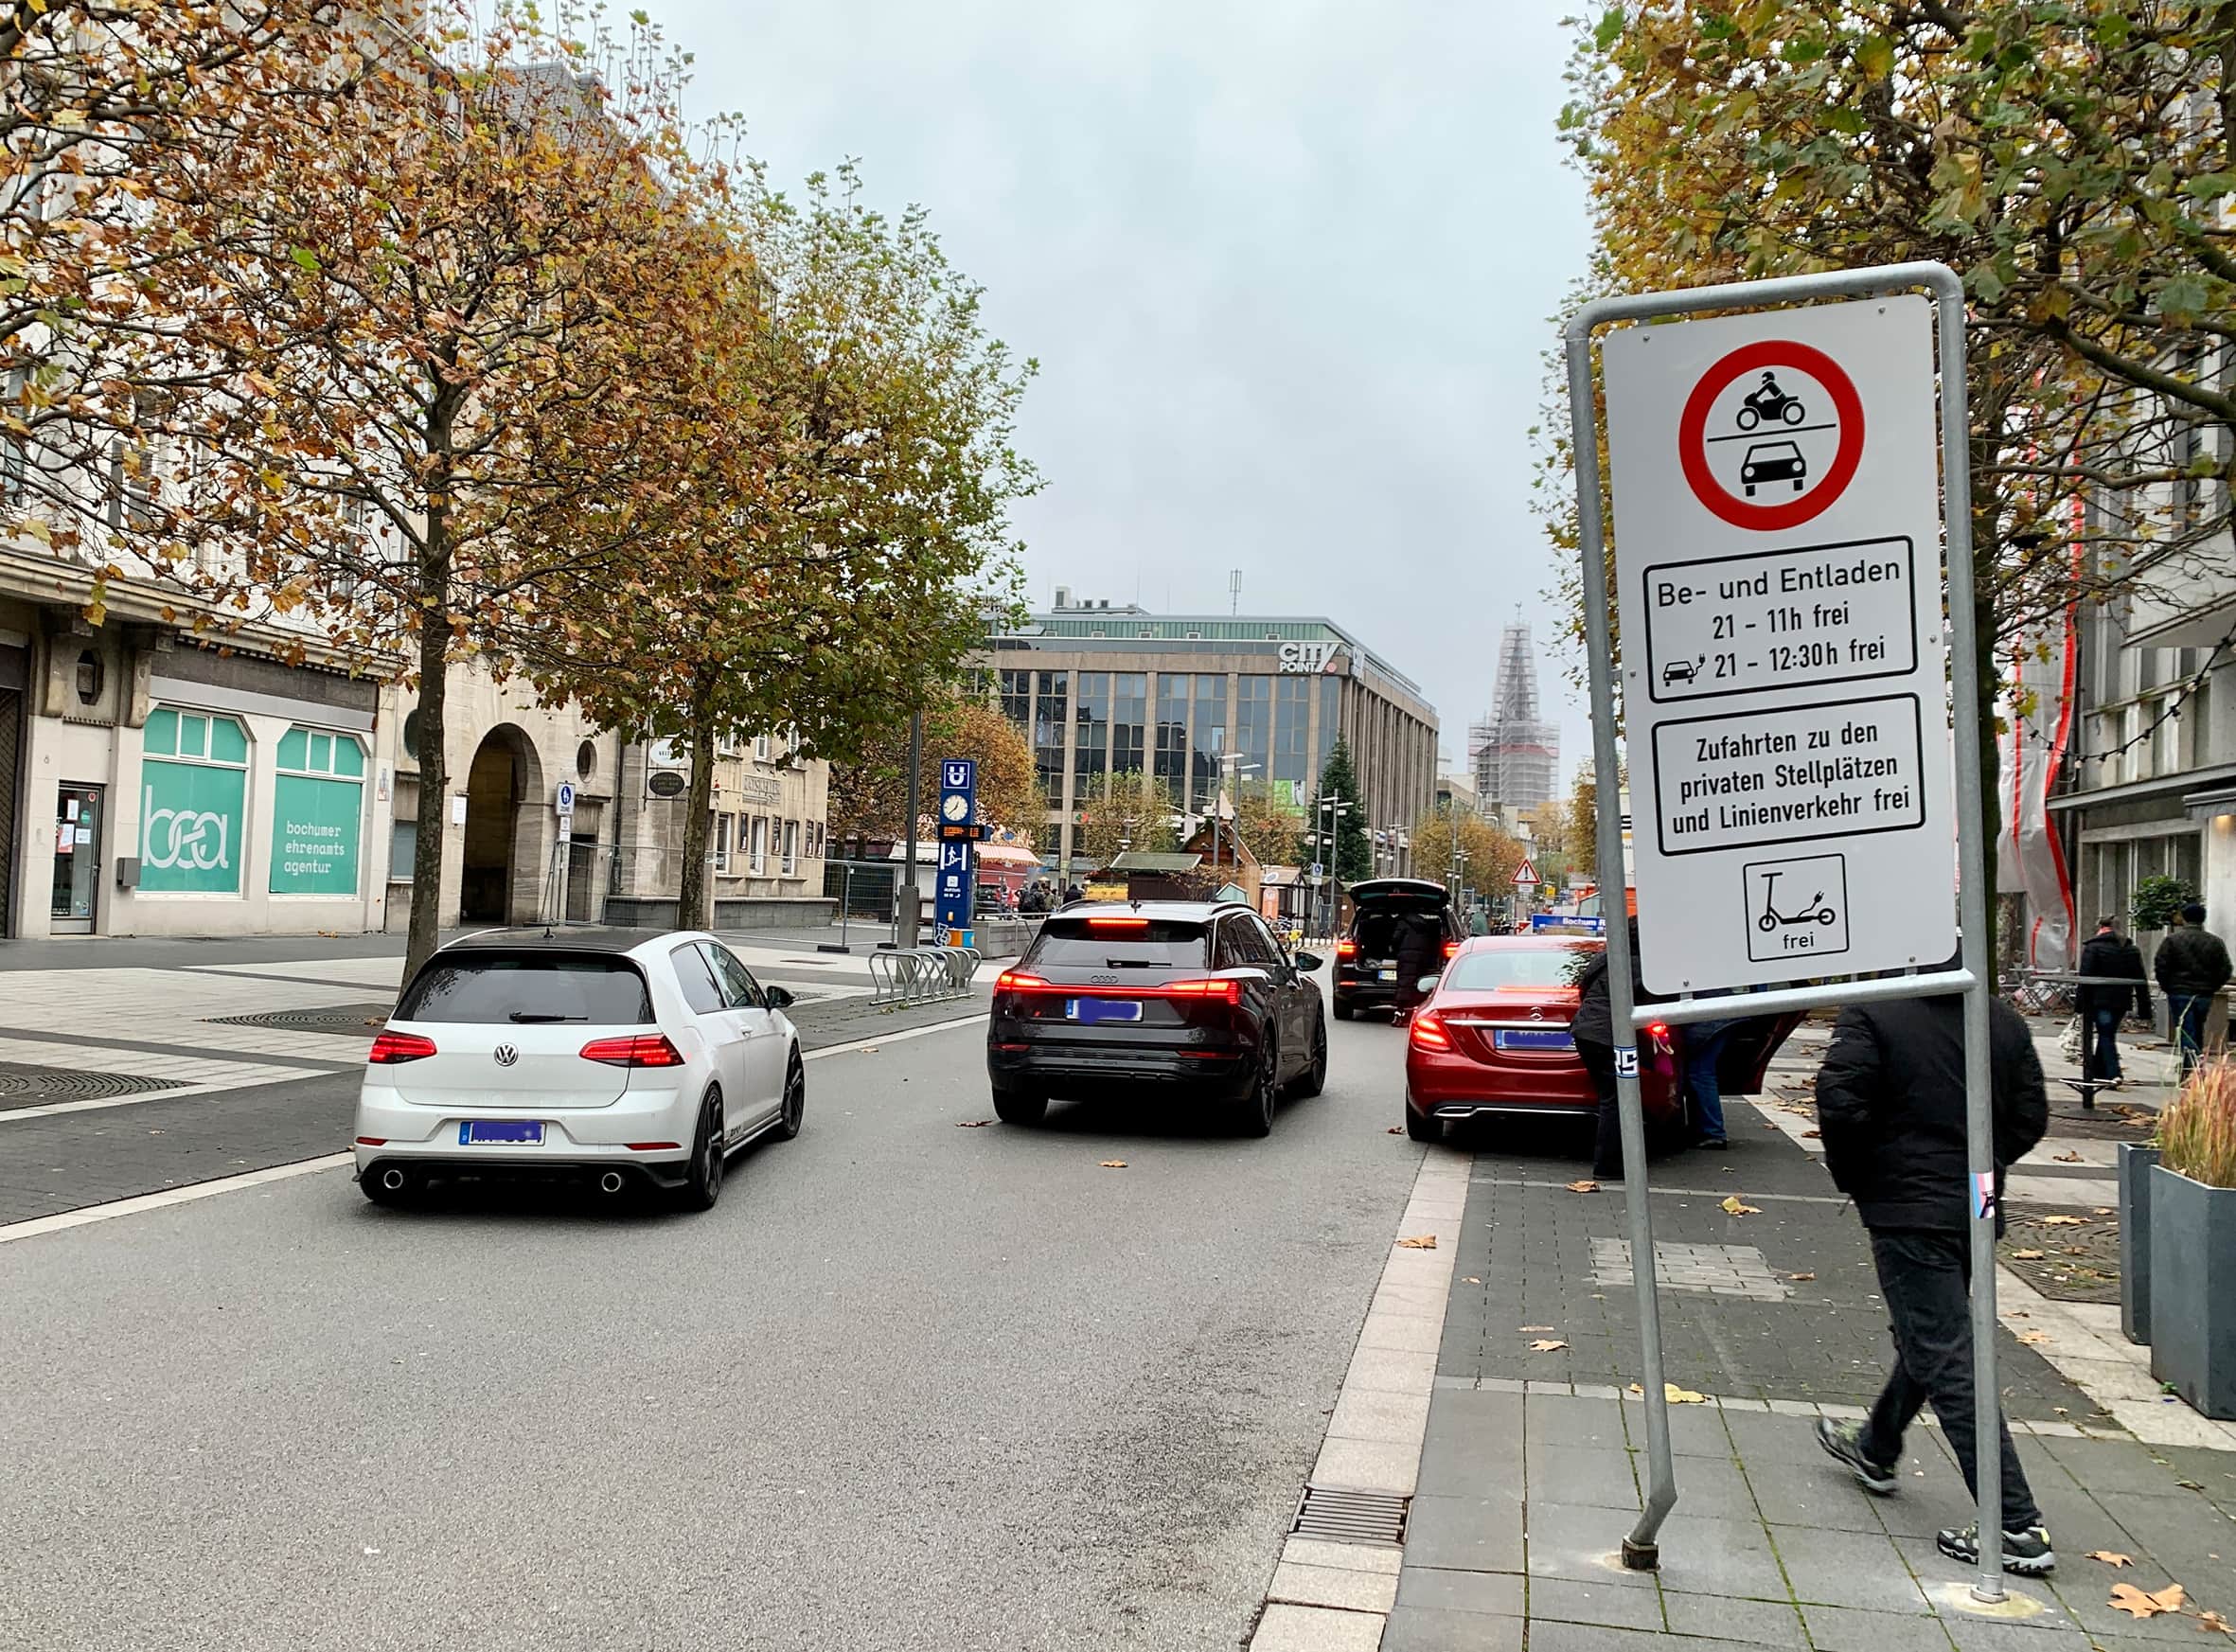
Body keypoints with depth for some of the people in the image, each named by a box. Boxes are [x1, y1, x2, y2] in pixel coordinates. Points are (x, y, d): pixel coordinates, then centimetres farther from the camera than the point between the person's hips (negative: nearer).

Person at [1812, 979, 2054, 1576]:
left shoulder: (1871, 1015, -15)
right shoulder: (2005, 1022, 2)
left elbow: (1840, 1104, -20)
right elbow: (2031, 1118, 4)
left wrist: (1854, 1179, -3)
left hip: (1907, 1208, -7)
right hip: (1976, 1208, 7)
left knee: (1948, 1361, -3)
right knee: (1927, 1338, 23)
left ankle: (2018, 1527, -4)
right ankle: (1877, 1448, 45)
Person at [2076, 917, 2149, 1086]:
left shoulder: (2093, 947, -6)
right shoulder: (2131, 950, 12)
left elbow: (2085, 978, -11)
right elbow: (2141, 980, 13)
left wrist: (2079, 1002, -9)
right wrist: (2144, 1007, 14)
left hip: (2100, 999, -5)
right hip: (2122, 1001, 5)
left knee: (2106, 1036, -2)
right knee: (2107, 1034, 15)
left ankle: (2113, 1074, -15)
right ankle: (2098, 1072, 22)